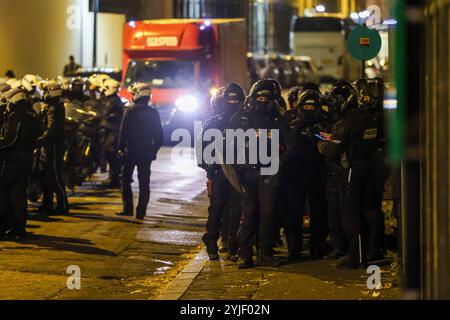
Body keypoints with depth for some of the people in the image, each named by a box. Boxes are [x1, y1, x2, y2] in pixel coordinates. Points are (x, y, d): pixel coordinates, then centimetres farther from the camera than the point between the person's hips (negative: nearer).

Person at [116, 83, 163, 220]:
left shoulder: (131, 111, -9)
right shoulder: (154, 113, 2)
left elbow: (123, 131, -10)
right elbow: (159, 135, 5)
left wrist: (121, 148, -1)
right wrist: (154, 150, 12)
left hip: (131, 151, -3)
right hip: (147, 152, 3)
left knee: (126, 179, 9)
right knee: (144, 183, 6)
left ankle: (128, 209, 2)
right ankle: (141, 212, 2)